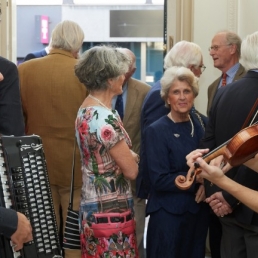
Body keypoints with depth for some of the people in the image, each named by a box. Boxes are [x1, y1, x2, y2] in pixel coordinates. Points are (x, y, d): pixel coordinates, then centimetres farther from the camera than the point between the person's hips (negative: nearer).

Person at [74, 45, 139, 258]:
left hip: (93, 205, 10)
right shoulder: (106, 118, -22)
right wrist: (131, 156, 3)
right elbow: (131, 170, -17)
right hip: (110, 210, -10)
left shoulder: (86, 109, 8)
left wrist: (126, 154, -1)